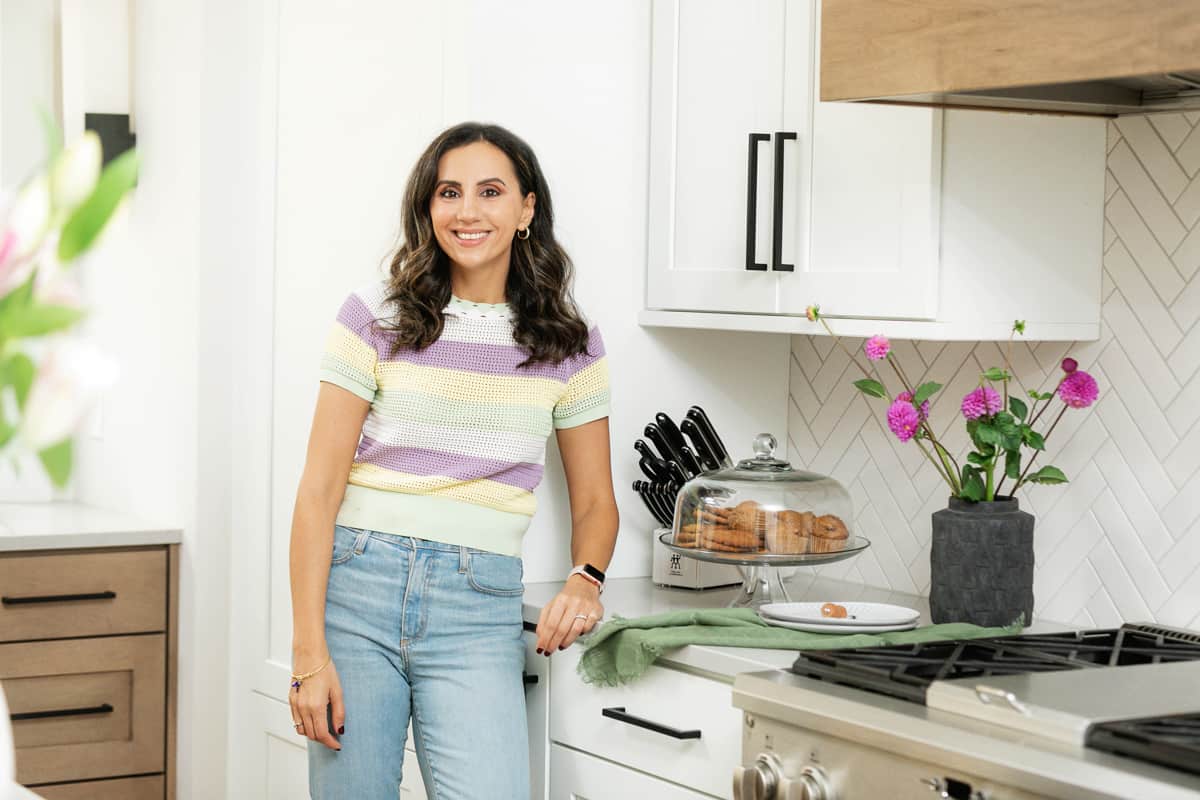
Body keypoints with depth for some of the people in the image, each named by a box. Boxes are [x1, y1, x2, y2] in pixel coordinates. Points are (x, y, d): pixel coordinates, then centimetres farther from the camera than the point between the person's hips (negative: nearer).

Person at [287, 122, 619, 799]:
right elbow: (319, 491, -2)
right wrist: (308, 654, -8)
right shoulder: (376, 318, 0)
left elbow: (595, 502, 14)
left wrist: (585, 581, -9)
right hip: (358, 585, 0)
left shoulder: (569, 346, 6)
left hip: (478, 608, 1)